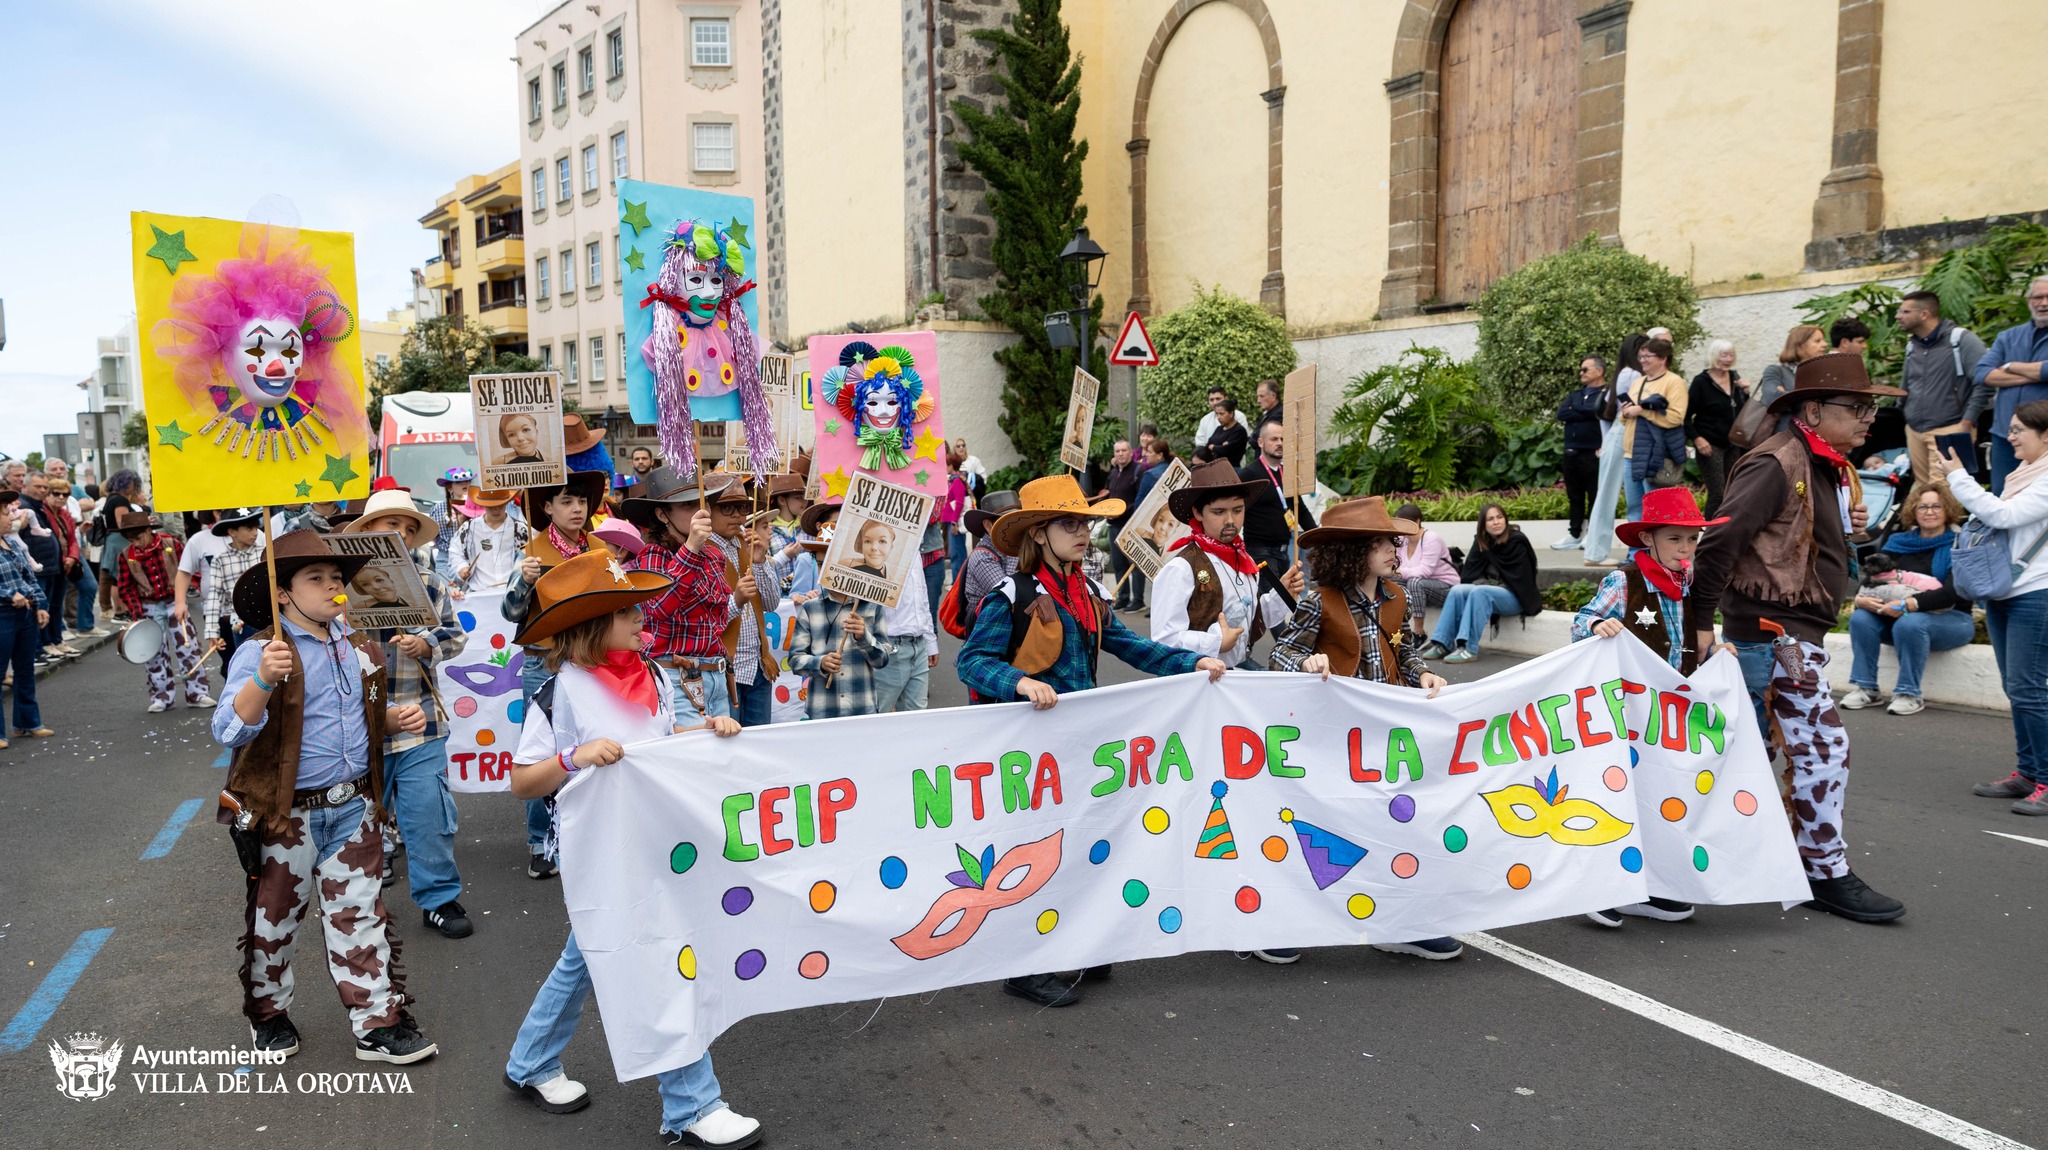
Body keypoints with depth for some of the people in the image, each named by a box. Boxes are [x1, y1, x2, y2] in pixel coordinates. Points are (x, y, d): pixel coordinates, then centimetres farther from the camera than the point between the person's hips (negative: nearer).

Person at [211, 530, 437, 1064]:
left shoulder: (360, 649, 6)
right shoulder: (260, 654, -13)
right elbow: (228, 731, -23)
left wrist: (399, 717, 0)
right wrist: (263, 680, -39)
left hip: (354, 808, 5)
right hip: (286, 814, -4)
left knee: (360, 916, 9)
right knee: (274, 918, 15)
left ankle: (379, 1023, 16)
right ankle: (268, 1013, 37)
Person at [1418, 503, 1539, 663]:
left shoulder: (1517, 541, -10)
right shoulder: (1481, 542, 6)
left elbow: (1520, 577, -15)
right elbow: (1470, 573, 5)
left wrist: (1487, 585, -16)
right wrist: (1481, 582, -15)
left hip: (1515, 597, -6)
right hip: (1489, 589, 6)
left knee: (1479, 592, -33)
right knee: (1457, 590, -20)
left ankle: (1469, 648, -41)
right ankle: (1442, 643, -27)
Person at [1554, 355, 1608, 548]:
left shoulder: (1608, 394, -2)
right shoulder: (1575, 394, 18)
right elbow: (1561, 414, 0)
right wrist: (1589, 413, -7)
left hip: (1593, 454, -7)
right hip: (1571, 453, 7)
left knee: (1596, 496, 0)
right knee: (1574, 497, 12)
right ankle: (1575, 535, 18)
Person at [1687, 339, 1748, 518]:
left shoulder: (1735, 377, 9)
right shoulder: (1701, 382, -8)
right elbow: (1686, 415, -8)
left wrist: (1745, 392, -1)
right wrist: (1696, 438, -19)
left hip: (1731, 445, 6)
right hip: (1710, 445, -6)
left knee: (1730, 492, 10)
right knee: (1717, 493, -11)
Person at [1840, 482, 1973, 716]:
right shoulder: (1899, 542, 9)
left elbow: (1952, 592, -20)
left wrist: (1907, 605, -31)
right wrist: (1861, 598, -23)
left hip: (1951, 618, -5)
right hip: (1899, 617, 5)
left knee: (1910, 624, -35)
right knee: (1861, 618, -22)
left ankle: (1909, 694, -24)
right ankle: (1864, 688, -17)